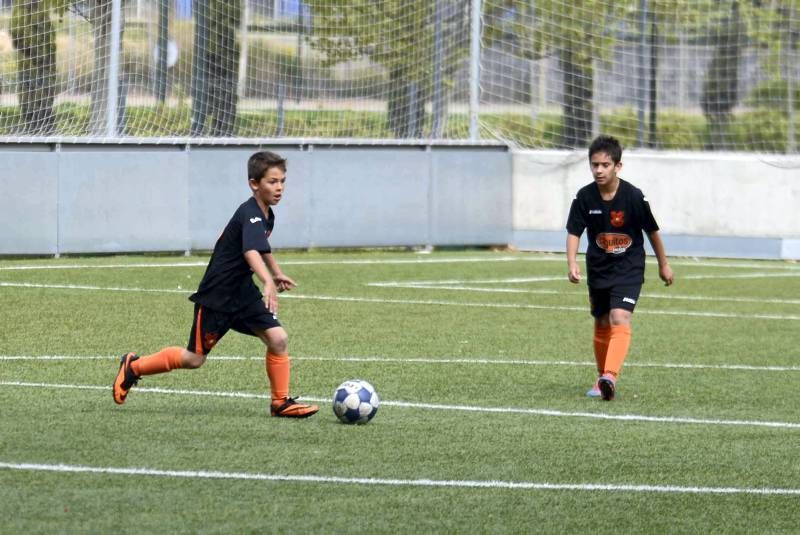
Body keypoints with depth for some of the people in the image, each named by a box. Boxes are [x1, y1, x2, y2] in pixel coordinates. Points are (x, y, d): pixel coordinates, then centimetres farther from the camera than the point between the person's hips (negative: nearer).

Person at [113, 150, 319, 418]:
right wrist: (268, 283, -60)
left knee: (277, 338, -10)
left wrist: (277, 274, 39)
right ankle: (133, 367, 22)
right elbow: (251, 252, -45)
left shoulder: (267, 215, 5)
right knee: (195, 358, 3)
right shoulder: (250, 215, -25)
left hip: (243, 291, 8)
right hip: (216, 295, -8)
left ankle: (281, 403, 3)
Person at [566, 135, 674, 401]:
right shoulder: (584, 197, -10)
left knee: (620, 319, -22)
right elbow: (573, 232, -6)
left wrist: (663, 265, 9)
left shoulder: (634, 197, -15)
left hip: (629, 269, -4)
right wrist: (572, 264, -23)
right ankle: (602, 378, 33)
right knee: (602, 324, 15)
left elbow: (652, 231, -1)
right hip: (598, 269, 4)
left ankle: (610, 376, -35)